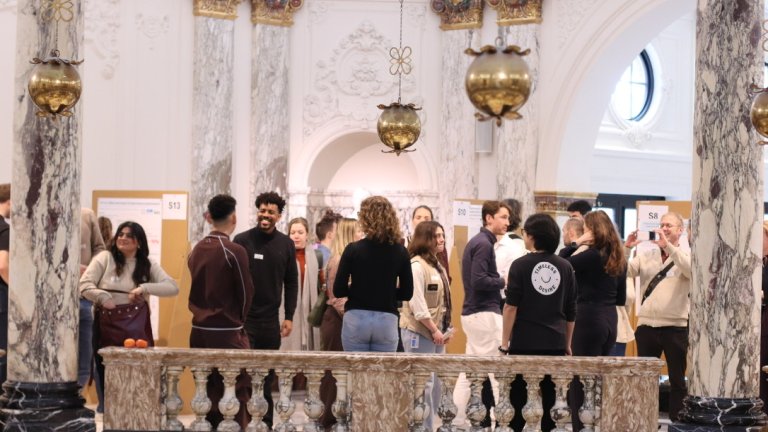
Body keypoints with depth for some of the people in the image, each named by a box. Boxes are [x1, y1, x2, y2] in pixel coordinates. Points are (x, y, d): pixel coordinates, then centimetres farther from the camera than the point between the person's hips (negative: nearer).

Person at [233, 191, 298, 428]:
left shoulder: (286, 244, 5)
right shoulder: (242, 240, -4)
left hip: (271, 320, 3)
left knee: (267, 377, 8)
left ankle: (265, 423, 16)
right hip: (243, 318, -3)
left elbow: (291, 283, 9)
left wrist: (289, 317, 4)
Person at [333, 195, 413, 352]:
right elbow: (406, 293, 4)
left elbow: (338, 290, -5)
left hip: (356, 319, -1)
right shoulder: (400, 252, -1)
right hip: (387, 321, 1)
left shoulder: (353, 250, -7)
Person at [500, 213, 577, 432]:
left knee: (517, 400, 7)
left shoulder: (520, 265, -6)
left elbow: (511, 307, -8)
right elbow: (571, 311, 9)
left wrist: (505, 342, -3)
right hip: (555, 344, 3)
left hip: (524, 342, -3)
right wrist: (567, 344, 18)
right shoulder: (565, 267, 4)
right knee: (551, 401, 6)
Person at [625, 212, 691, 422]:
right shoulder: (646, 255, 9)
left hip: (675, 326, -3)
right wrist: (626, 248, -14)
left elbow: (692, 271, -22)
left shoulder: (686, 255, 0)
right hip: (646, 324, 3)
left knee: (677, 380, 5)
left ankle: (676, 422, 12)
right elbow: (623, 272, -1)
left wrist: (668, 246, -24)